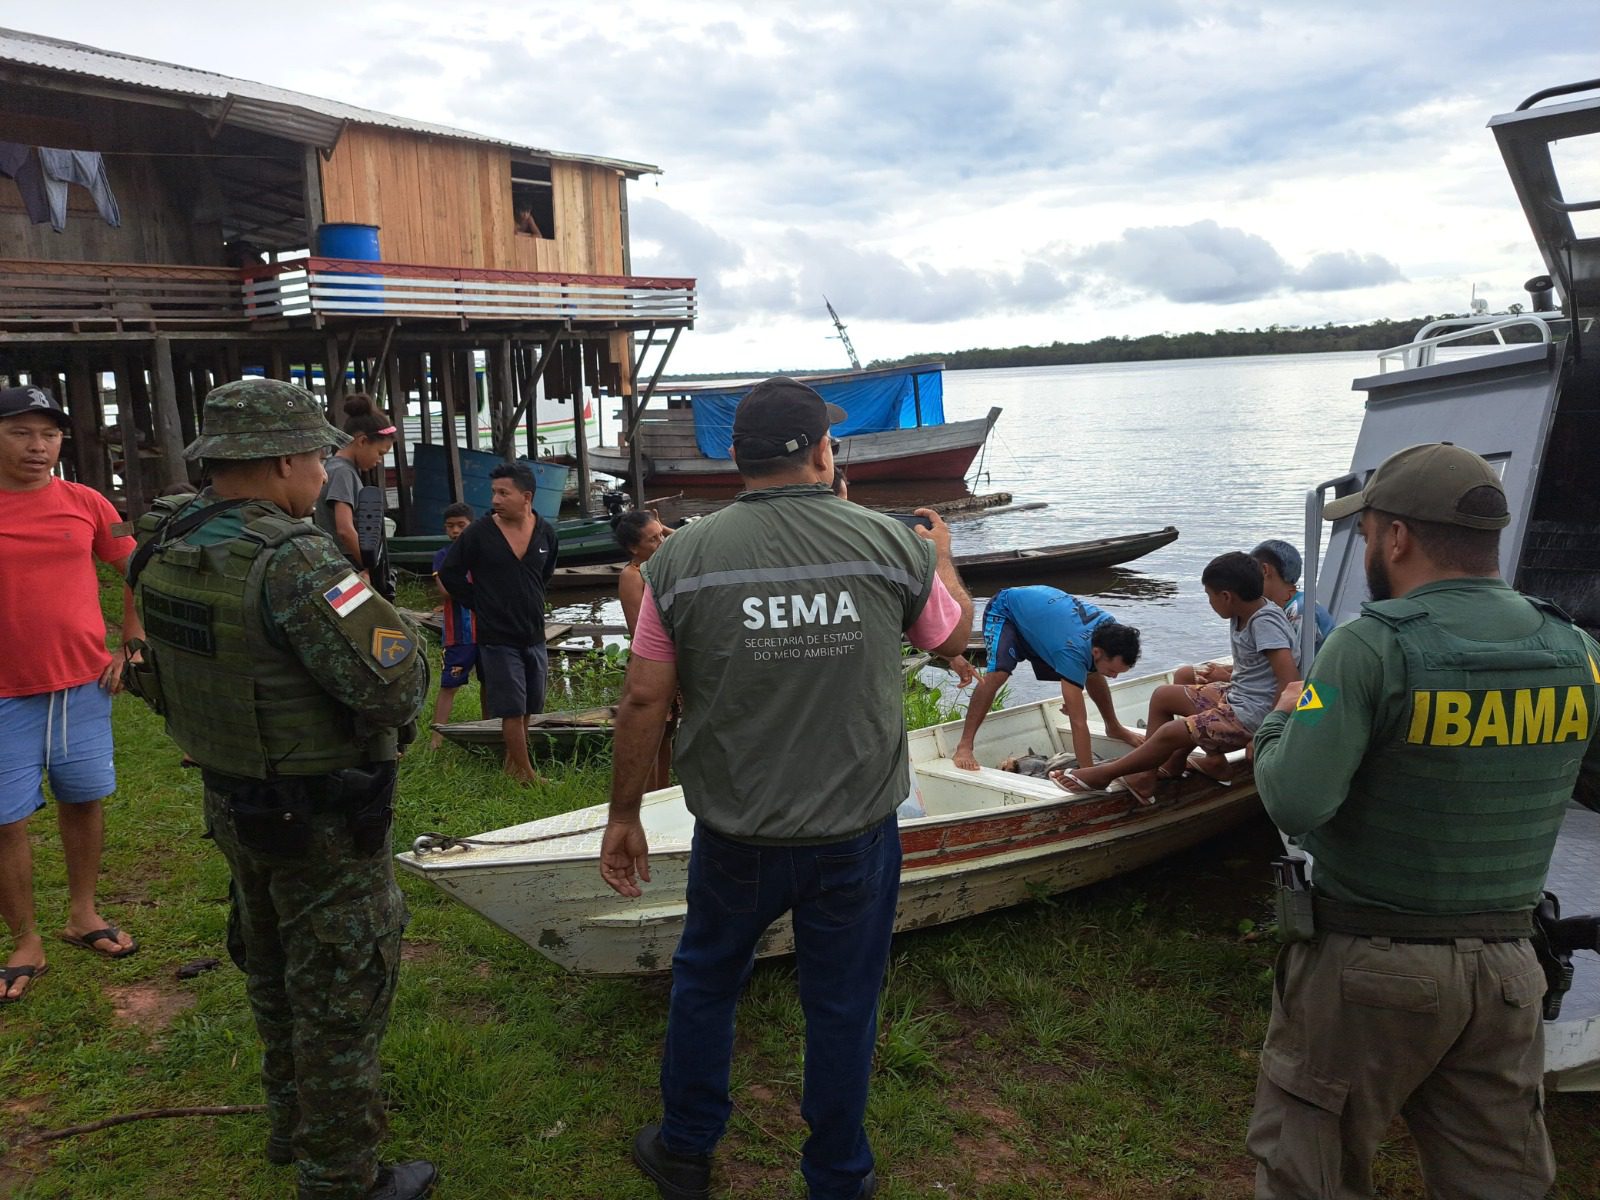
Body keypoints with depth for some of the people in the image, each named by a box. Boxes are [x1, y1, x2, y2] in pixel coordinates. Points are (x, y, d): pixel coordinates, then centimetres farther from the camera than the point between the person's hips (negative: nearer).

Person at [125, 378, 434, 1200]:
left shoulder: (167, 547, -2)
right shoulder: (293, 560, -29)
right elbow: (397, 690, -31)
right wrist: (396, 629, -10)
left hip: (231, 800, 9)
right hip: (320, 822, -9)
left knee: (274, 972, 26)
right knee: (341, 992, 8)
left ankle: (291, 1123, 47)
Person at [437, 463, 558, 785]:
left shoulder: (545, 532, 0)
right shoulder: (479, 533, -11)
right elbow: (449, 573, -1)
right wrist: (479, 603, 0)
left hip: (534, 634, 4)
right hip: (497, 636, -4)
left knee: (528, 707, 12)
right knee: (512, 709, -1)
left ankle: (511, 762, 27)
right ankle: (526, 773, 8)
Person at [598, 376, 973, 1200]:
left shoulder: (682, 557, -10)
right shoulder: (895, 546, -10)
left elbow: (644, 699, -6)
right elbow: (953, 633, 9)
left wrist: (623, 815, 7)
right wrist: (943, 555, 29)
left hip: (735, 837, 1)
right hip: (857, 835, 0)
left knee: (704, 982, 23)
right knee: (841, 1007, 17)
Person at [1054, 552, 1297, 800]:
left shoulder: (1265, 621, -25)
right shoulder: (1244, 614, 4)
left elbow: (1290, 682, -31)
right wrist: (1227, 675, 12)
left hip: (1250, 715, -10)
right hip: (1235, 696, 11)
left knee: (1169, 733, -12)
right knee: (1162, 696, 13)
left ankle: (1104, 774, 6)